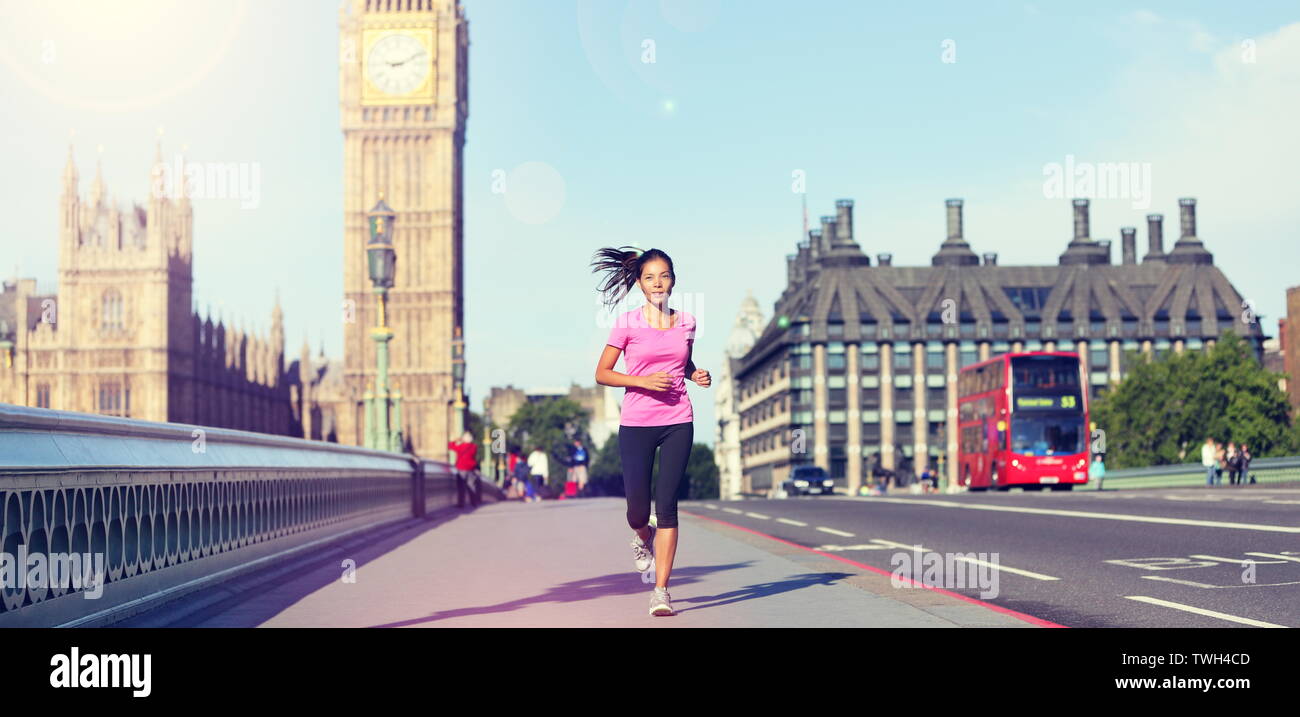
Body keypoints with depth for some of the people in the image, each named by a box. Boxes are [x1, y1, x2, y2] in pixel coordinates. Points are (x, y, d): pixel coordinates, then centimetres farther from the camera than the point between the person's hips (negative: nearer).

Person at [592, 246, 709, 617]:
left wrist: (698, 375, 1)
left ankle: (661, 590, -2)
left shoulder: (686, 322, 7)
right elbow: (602, 373, 0)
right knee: (637, 508, -3)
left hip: (677, 422, 2)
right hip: (636, 423, -1)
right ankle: (643, 536, 36)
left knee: (667, 503, -6)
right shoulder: (627, 323, -2)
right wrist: (643, 381, -14)